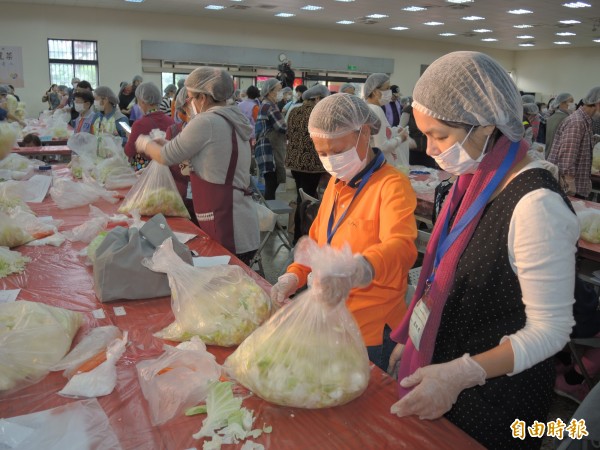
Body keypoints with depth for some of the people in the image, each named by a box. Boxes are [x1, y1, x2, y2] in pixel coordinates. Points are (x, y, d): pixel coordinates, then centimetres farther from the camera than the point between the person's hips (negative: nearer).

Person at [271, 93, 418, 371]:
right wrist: (294, 276, -3)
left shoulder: (392, 185, -18)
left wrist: (357, 270, -55)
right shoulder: (336, 183, 7)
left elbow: (400, 246, -35)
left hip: (372, 334, -7)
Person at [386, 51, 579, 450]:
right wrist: (412, 339, 9)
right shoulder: (475, 182, -1)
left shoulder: (536, 204, -26)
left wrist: (460, 374, -31)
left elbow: (549, 329, -22)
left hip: (495, 400, -7)